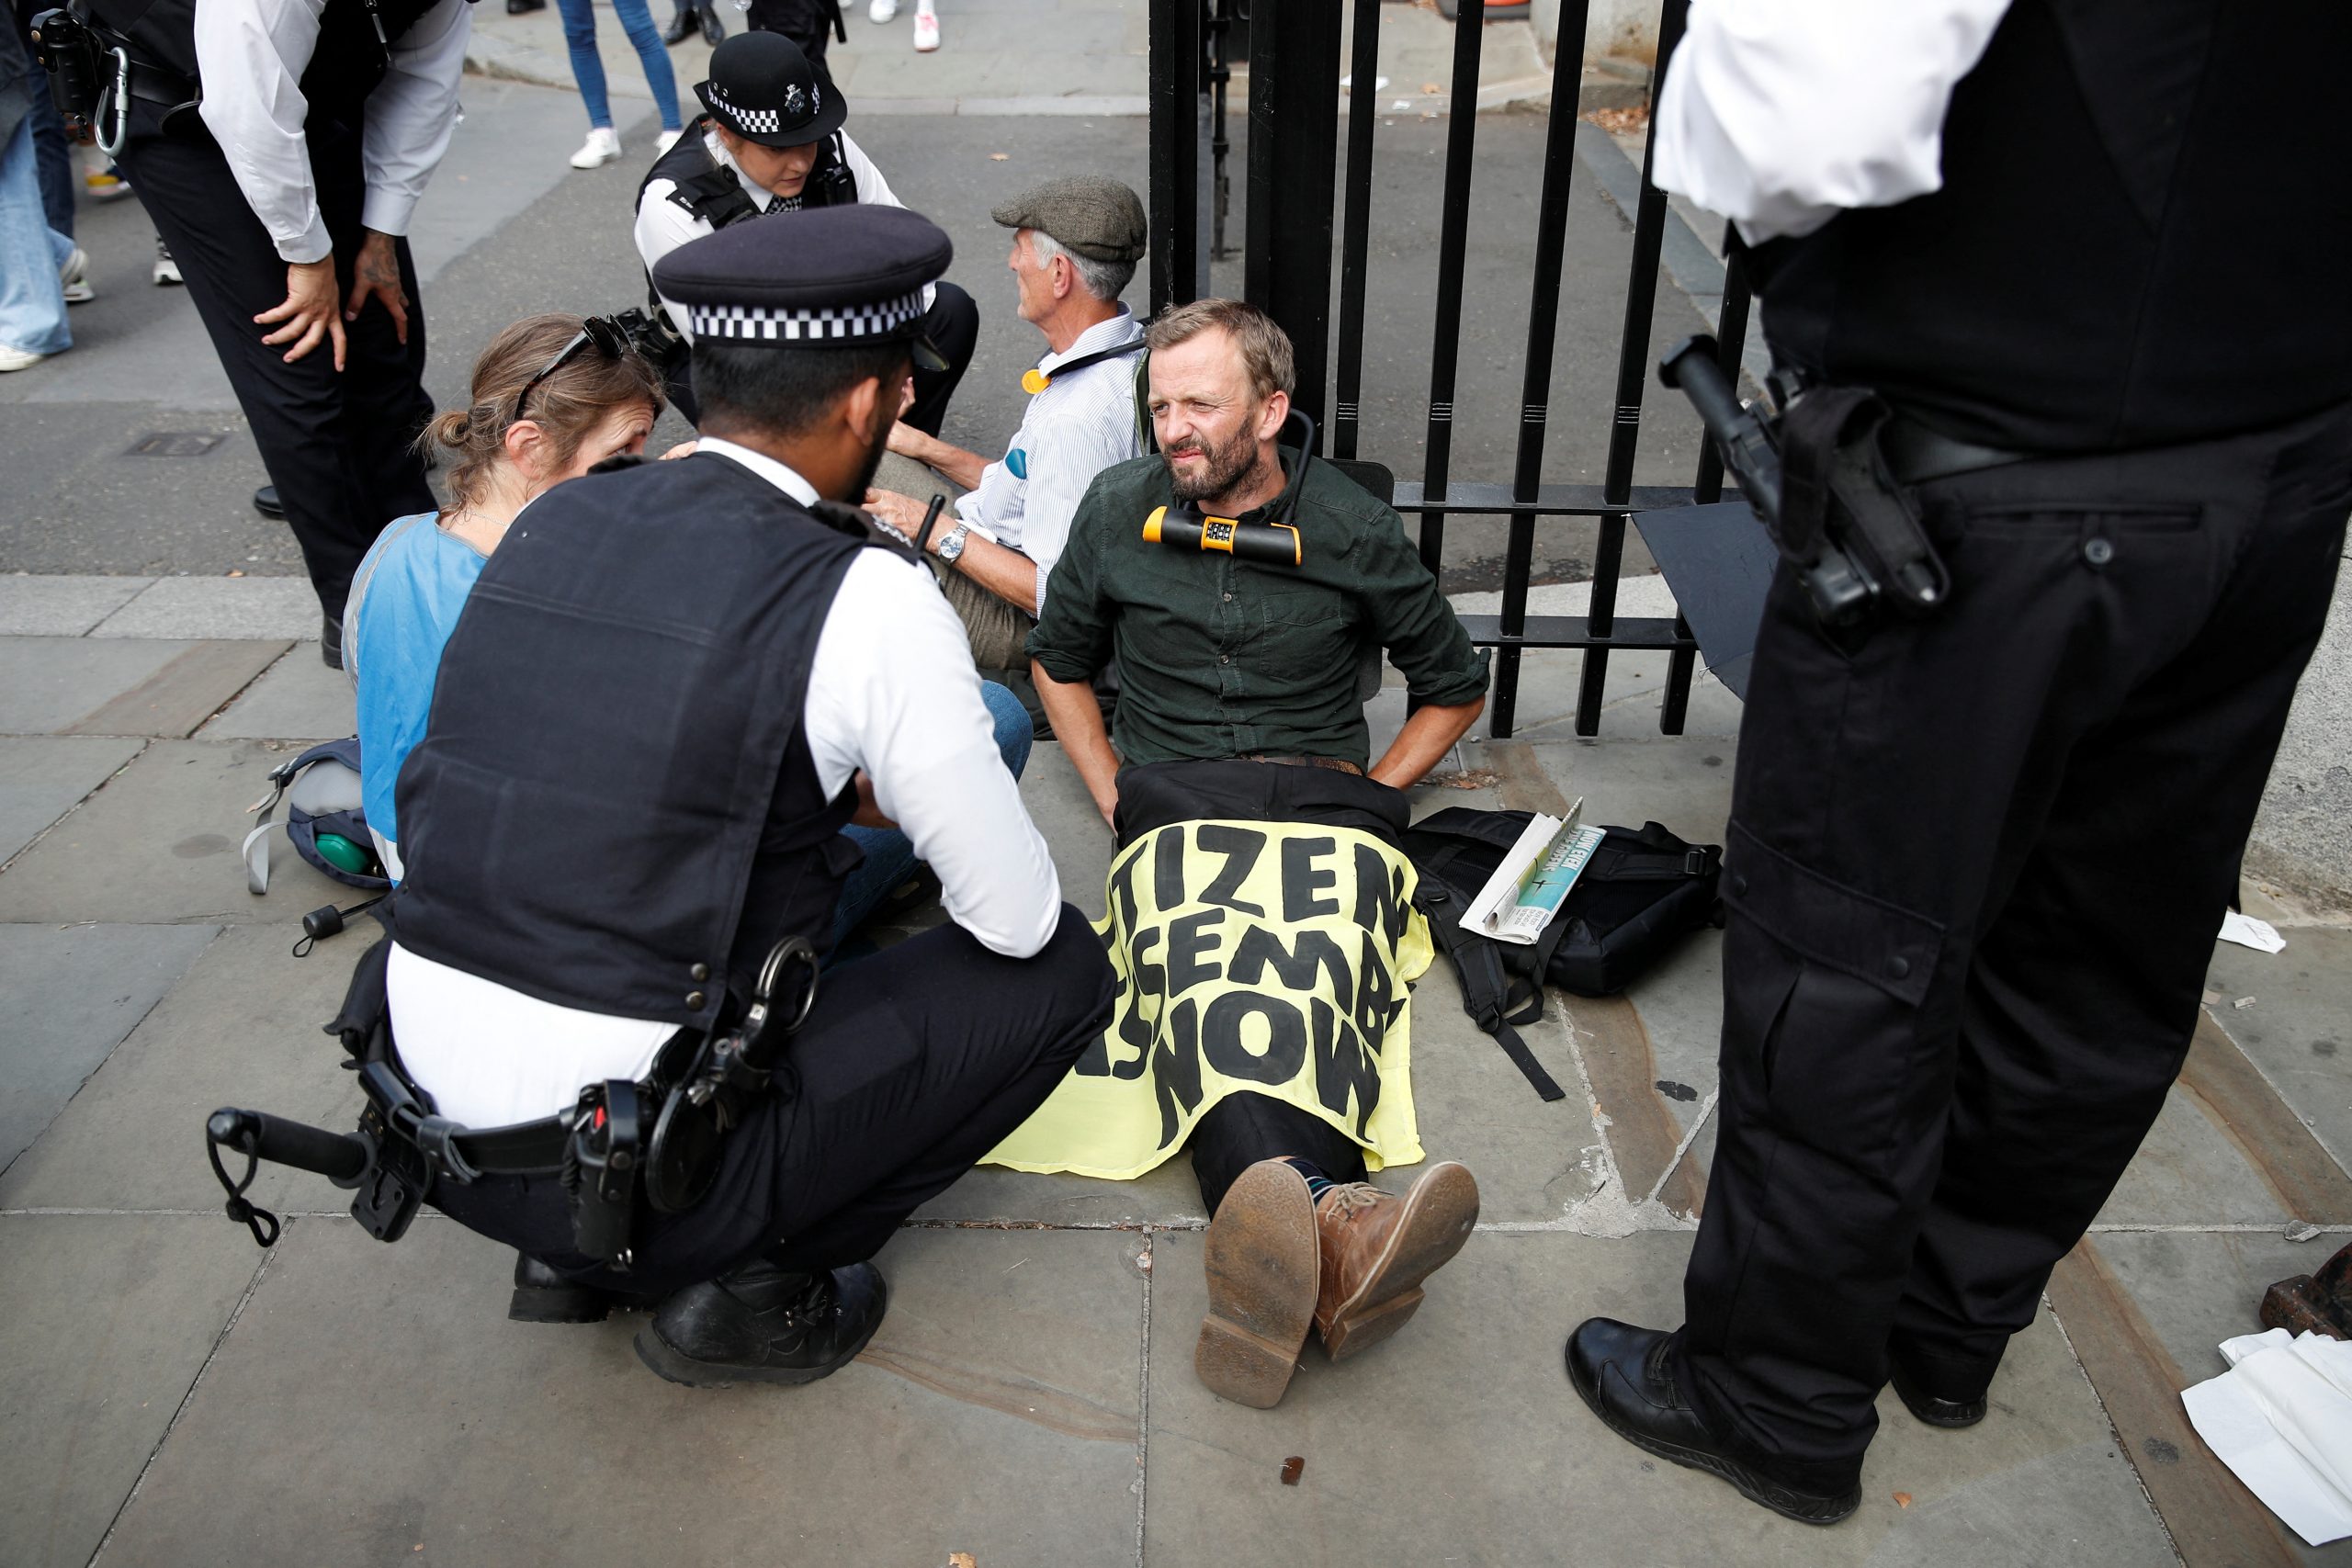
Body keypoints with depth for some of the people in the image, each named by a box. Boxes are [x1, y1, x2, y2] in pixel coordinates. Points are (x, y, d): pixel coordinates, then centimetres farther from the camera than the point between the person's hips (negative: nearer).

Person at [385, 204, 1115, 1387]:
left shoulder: (552, 523, 4)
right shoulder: (868, 597, -15)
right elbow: (1017, 918, -6)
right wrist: (906, 790, 15)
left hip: (427, 1120, 7)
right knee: (1060, 969, 6)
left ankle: (577, 1248, 21)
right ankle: (745, 1284, 5)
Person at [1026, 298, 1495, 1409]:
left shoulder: (1352, 532, 7)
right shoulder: (1118, 509, 10)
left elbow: (1455, 686, 19)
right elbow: (1058, 661, 24)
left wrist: (1370, 794, 6)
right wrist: (1113, 796, 10)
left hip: (1320, 793, 1)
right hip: (1173, 793, 0)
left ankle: (1285, 1248, -61)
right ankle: (1326, 1218, -64)